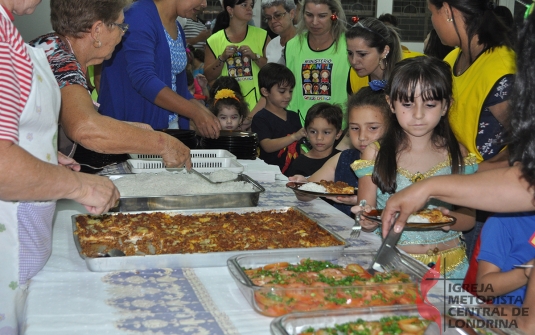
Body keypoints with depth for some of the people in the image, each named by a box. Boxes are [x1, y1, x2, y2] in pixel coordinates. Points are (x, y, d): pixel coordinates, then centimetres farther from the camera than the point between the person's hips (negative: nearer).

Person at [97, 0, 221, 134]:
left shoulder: (176, 28, 10)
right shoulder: (139, 16, -14)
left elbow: (176, 86, 13)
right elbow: (143, 78, -24)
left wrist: (205, 114, -2)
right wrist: (195, 113, -26)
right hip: (132, 126, -7)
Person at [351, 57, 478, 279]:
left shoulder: (456, 154, 5)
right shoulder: (375, 153, 3)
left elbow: (468, 218, 6)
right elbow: (366, 218, 6)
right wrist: (368, 221, -17)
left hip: (447, 266, 1)